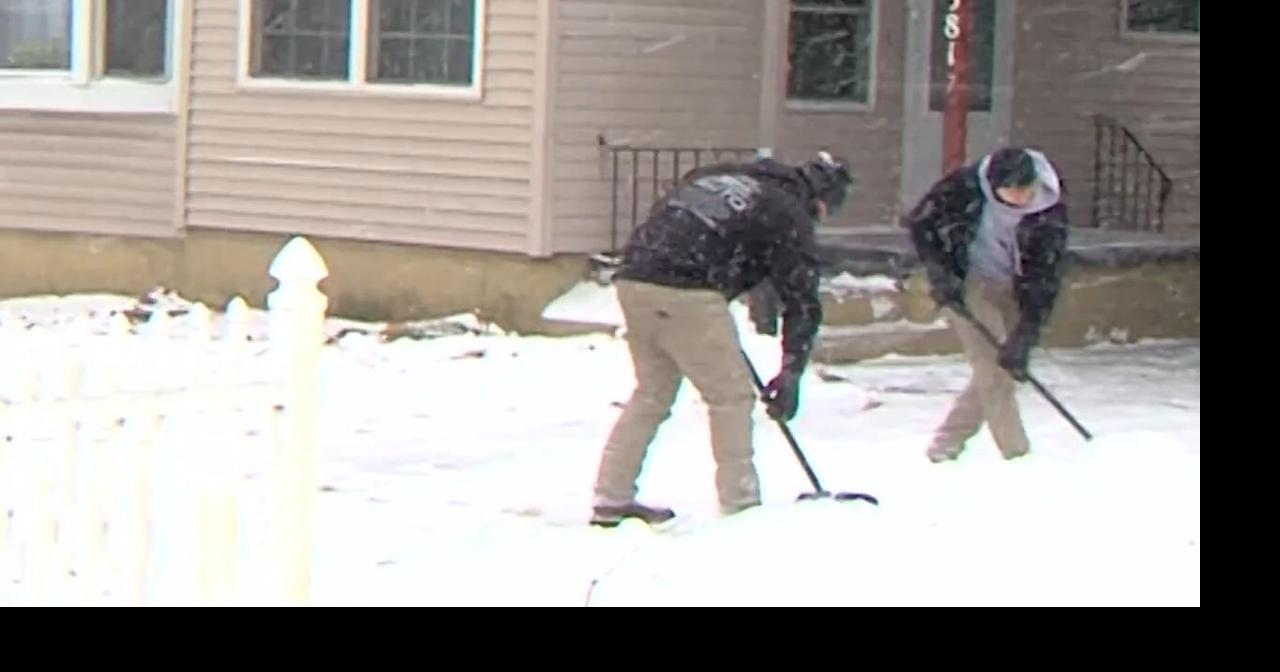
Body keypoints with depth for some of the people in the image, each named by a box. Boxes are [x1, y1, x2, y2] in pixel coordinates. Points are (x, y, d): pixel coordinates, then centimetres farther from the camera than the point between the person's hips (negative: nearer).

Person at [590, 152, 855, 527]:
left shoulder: (719, 176, 26)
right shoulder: (788, 215, 6)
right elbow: (802, 301, 5)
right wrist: (791, 375, 12)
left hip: (632, 278, 7)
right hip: (686, 294, -7)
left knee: (652, 393, 19)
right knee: (731, 395, 6)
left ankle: (611, 500, 21)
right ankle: (739, 506, 7)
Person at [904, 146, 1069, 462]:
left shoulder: (1050, 210, -20)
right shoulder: (965, 186, -26)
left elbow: (1044, 280, -19)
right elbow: (920, 222, -10)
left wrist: (1023, 338, -24)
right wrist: (940, 276, -18)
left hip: (1010, 290, 3)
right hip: (967, 282, -3)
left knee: (1008, 364, 1)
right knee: (993, 365, -14)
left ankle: (948, 441, 16)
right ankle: (1016, 452, -5)